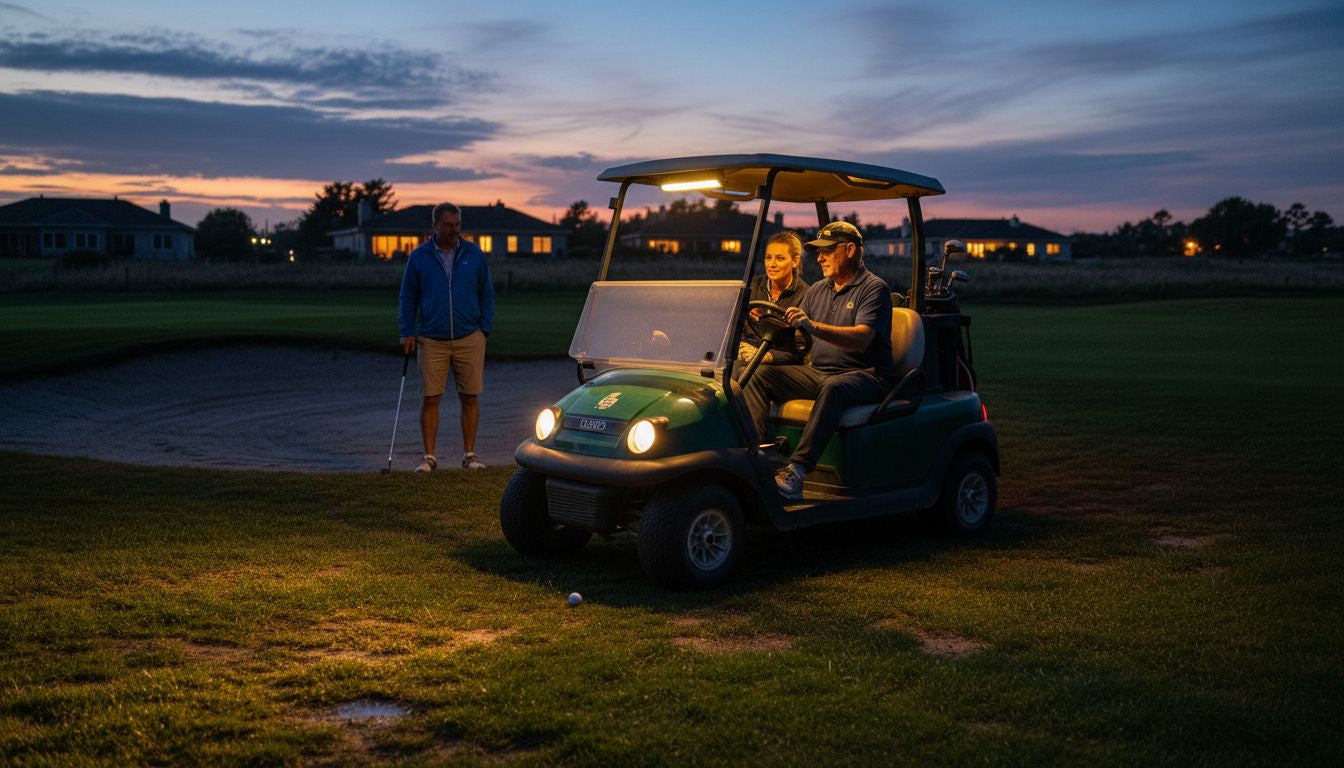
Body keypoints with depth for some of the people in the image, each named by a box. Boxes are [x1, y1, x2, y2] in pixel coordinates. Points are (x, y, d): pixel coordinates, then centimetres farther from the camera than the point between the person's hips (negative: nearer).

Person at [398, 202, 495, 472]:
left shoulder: (474, 254, 5)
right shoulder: (419, 257, 4)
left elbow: (486, 293, 10)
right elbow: (408, 297, 8)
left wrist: (485, 328, 2)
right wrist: (407, 332, 0)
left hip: (469, 339, 0)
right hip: (431, 341, 0)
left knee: (469, 398, 2)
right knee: (430, 398, 0)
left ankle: (470, 454, 12)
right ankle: (429, 457, 7)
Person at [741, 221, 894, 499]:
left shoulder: (874, 288, -6)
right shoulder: (818, 289, 17)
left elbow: (861, 339, -23)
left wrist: (813, 327, -36)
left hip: (865, 375, -7)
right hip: (818, 371, 7)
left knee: (833, 388, -39)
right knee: (760, 375, -12)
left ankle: (797, 470, -44)